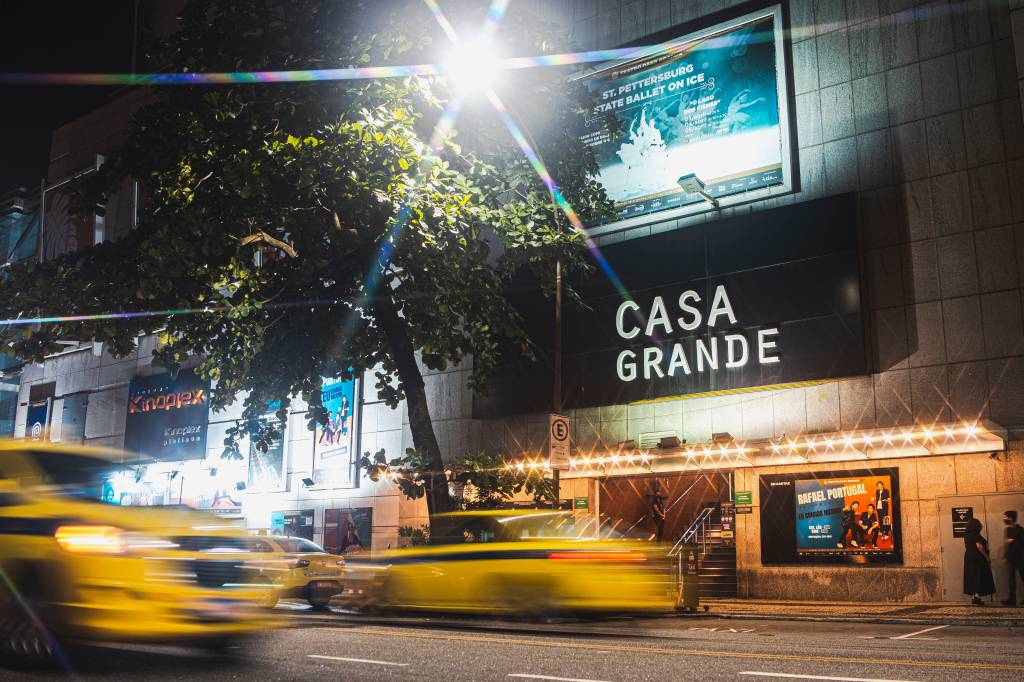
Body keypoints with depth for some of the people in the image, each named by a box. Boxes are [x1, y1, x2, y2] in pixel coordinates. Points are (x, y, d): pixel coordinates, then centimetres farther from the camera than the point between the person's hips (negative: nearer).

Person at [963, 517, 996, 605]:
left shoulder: (966, 535, 11)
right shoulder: (976, 535, -15)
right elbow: (979, 546, -20)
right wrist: (987, 557, -15)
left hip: (969, 558, 9)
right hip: (978, 558, -9)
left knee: (972, 577, 11)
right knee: (980, 577, -7)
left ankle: (973, 597, 12)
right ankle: (977, 597, -14)